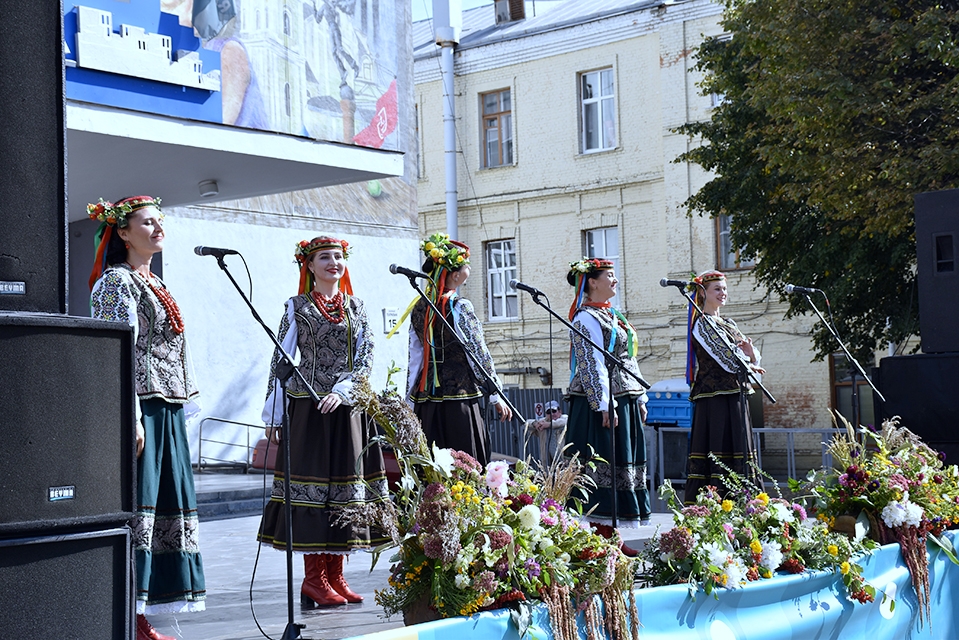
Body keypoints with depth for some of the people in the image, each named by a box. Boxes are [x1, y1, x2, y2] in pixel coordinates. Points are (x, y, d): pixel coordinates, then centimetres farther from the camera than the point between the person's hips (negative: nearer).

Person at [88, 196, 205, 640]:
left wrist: (181, 406, 20)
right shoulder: (116, 282, -6)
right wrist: (131, 418, -22)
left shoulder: (155, 285, 21)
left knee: (164, 508, 8)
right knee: (133, 508, -10)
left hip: (166, 412, 9)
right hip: (138, 409, -9)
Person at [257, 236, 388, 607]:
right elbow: (281, 360, 1)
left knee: (344, 484, 4)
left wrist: (341, 390, -13)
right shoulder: (297, 307, 3)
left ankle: (335, 577, 12)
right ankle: (314, 581, 0)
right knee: (311, 483, -5)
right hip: (307, 408, -4)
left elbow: (365, 357, 3)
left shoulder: (356, 308, 12)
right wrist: (272, 414, -3)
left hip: (346, 407, 4)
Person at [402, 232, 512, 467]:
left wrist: (410, 400, 16)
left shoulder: (418, 308, 9)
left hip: (426, 399, 6)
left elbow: (415, 359, 11)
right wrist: (497, 397, -3)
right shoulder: (460, 307, -9)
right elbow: (479, 354, -9)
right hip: (459, 398, -6)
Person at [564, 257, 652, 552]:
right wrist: (604, 405, -20)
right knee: (604, 468, -8)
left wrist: (639, 398, 17)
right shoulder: (586, 318, -9)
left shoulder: (612, 315, 20)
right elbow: (591, 363, -16)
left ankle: (610, 537, 13)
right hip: (601, 404, -10)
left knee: (625, 466, 8)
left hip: (625, 403, 10)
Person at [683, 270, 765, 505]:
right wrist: (750, 363, 1)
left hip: (735, 396, 8)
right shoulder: (702, 323, -6)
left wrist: (750, 353, -10)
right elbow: (728, 360, -15)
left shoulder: (729, 325, 21)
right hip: (714, 395, -8)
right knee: (716, 450, -10)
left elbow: (754, 354, 13)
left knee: (737, 450, 6)